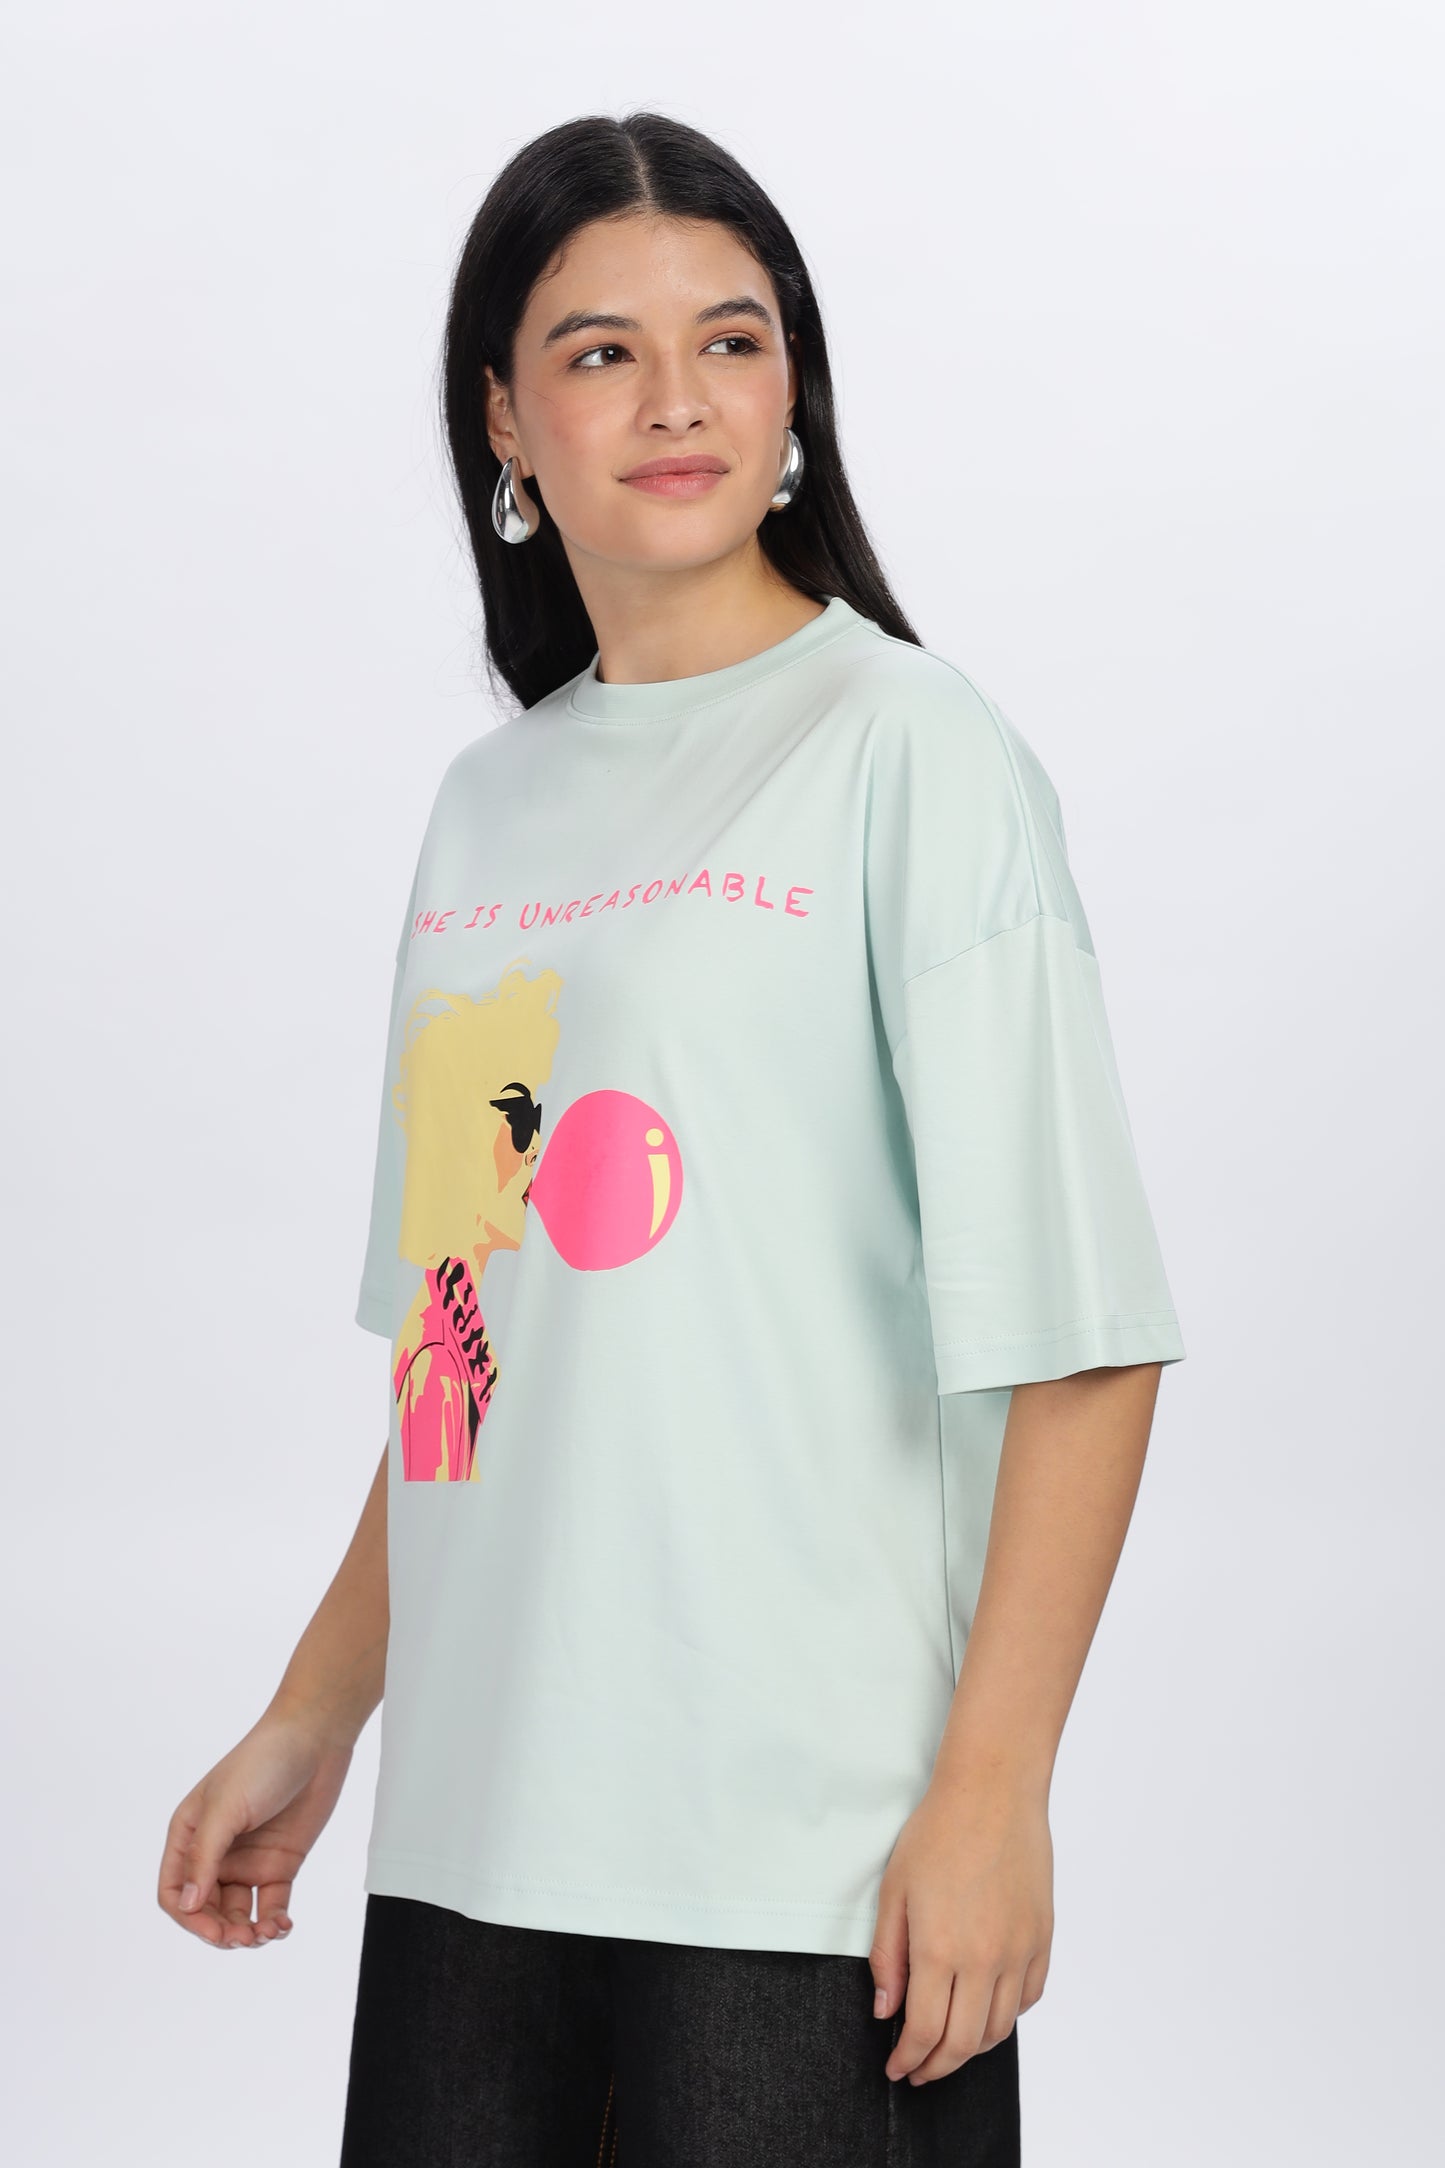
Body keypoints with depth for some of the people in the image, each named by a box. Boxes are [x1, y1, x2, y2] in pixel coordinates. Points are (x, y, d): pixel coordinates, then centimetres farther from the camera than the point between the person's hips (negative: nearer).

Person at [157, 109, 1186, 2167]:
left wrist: (992, 1787, -14)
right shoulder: (492, 800, 13)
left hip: (807, 1852, -5)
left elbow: (1077, 1326, -10)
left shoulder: (913, 748, -5)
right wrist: (313, 1722, 16)